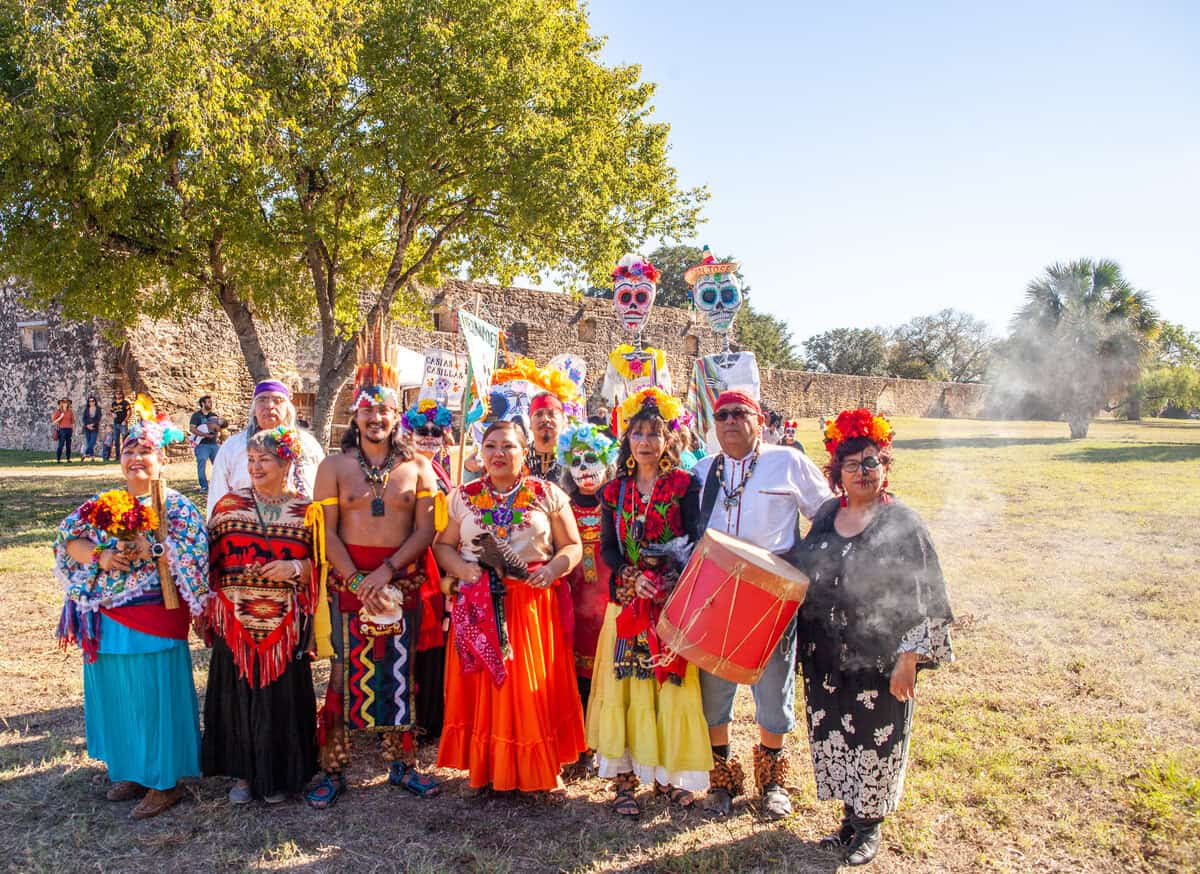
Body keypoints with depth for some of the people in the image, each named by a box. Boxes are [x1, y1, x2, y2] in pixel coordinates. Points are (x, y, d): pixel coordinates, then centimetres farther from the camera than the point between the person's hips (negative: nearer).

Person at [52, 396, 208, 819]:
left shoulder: (177, 507, -7)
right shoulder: (105, 504, 9)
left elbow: (189, 560, -17)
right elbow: (67, 540, 3)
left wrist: (146, 548, -23)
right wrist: (100, 556, -14)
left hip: (155, 622, -6)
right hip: (107, 621, 6)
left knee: (155, 698, 2)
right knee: (114, 695, 16)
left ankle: (164, 781, 17)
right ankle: (129, 770, 35)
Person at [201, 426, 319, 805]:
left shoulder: (305, 511, 1)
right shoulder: (228, 505, 6)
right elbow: (211, 560, 9)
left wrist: (296, 568, -15)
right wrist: (207, 608, 5)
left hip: (284, 626, -1)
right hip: (236, 622, 1)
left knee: (282, 697, 5)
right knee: (238, 695, 8)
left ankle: (278, 776, 24)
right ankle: (243, 773, 26)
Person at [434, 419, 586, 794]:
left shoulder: (548, 494, 4)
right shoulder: (463, 497, 8)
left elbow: (571, 546, 4)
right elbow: (443, 545, 8)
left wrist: (553, 569, -14)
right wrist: (463, 568, -11)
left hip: (534, 604, -1)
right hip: (478, 606, 1)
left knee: (533, 686, 2)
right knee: (482, 686, 3)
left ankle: (540, 768, 18)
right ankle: (484, 767, 19)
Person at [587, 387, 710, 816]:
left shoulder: (684, 485, 1)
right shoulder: (615, 491, 8)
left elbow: (697, 541, -6)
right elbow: (607, 547, 4)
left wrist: (667, 583, -20)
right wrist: (633, 578, -14)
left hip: (674, 603, -2)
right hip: (627, 600, 2)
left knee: (671, 685, 4)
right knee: (623, 684, 3)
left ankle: (667, 774, 20)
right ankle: (624, 777, 13)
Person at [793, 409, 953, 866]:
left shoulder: (902, 524, -10)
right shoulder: (827, 515, 5)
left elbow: (920, 599, -11)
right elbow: (805, 575, 13)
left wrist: (907, 660, -15)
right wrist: (805, 646, 11)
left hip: (879, 660, -5)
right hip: (827, 657, 5)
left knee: (874, 742, 7)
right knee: (832, 738, 14)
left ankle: (869, 825, 29)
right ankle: (849, 816, 35)